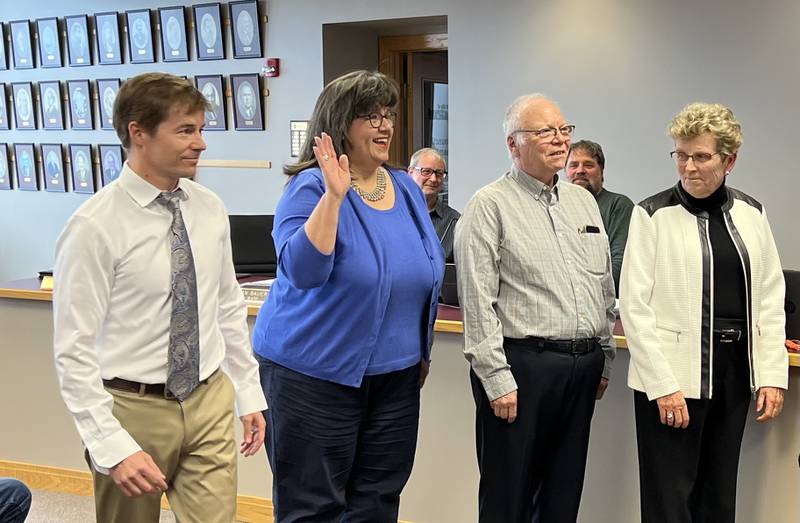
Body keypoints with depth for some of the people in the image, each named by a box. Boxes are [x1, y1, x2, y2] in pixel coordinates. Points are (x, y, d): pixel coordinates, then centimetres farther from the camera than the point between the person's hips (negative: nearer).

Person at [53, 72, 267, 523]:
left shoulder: (210, 209, 1)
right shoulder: (95, 226, -16)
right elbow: (74, 352, -15)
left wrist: (250, 396, 9)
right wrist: (113, 447, -19)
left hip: (210, 402, 4)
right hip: (133, 409, -4)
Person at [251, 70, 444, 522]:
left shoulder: (408, 189, 7)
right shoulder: (312, 188, -12)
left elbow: (427, 276, 17)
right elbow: (302, 272, -27)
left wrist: (423, 352, 19)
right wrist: (334, 196, -32)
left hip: (396, 375, 6)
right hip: (316, 376, -6)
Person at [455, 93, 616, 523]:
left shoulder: (583, 201, 14)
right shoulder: (489, 206, -7)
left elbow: (604, 288, 18)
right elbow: (477, 303, -12)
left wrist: (604, 359, 16)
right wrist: (497, 378, -15)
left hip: (583, 366, 7)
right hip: (521, 364, -6)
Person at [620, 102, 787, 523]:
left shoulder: (750, 213, 7)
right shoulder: (653, 214, -7)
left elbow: (770, 299, 9)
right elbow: (634, 305, -10)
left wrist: (772, 375, 2)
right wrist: (662, 386, -15)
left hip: (735, 372, 5)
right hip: (673, 376, -4)